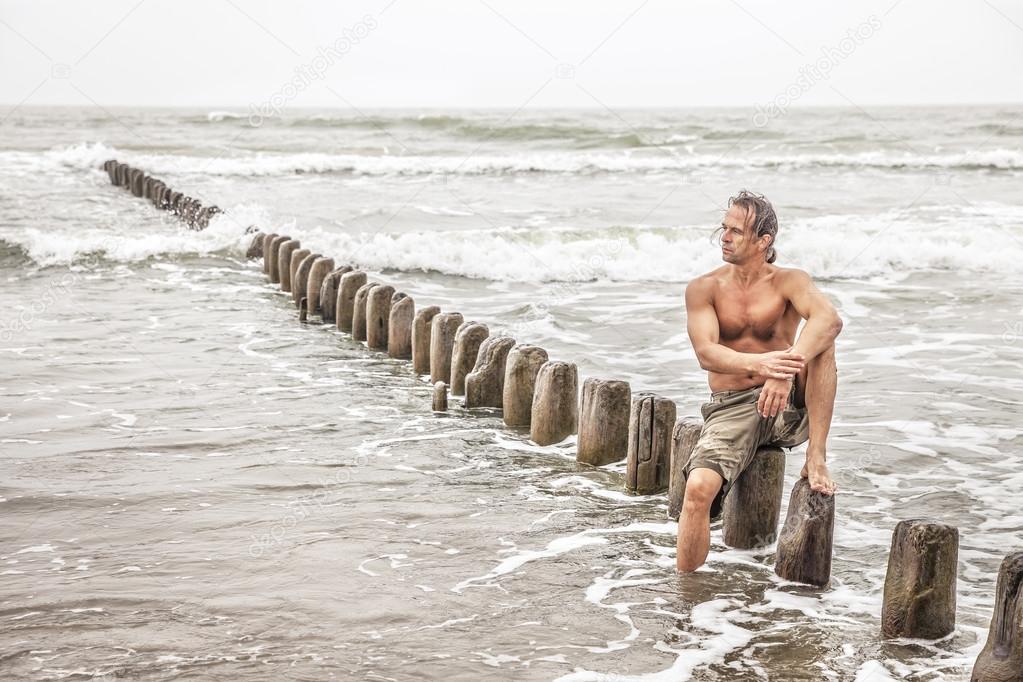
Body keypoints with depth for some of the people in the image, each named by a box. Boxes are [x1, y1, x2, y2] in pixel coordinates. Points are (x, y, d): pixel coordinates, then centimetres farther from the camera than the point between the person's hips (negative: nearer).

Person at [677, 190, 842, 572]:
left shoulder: (788, 281, -2)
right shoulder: (704, 289, 1)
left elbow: (829, 318, -24)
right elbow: (706, 353, -15)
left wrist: (787, 371, -43)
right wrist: (759, 364, -37)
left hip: (787, 405, 0)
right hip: (731, 408, 0)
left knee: (819, 341, -26)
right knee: (698, 488, -27)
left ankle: (816, 458, -22)